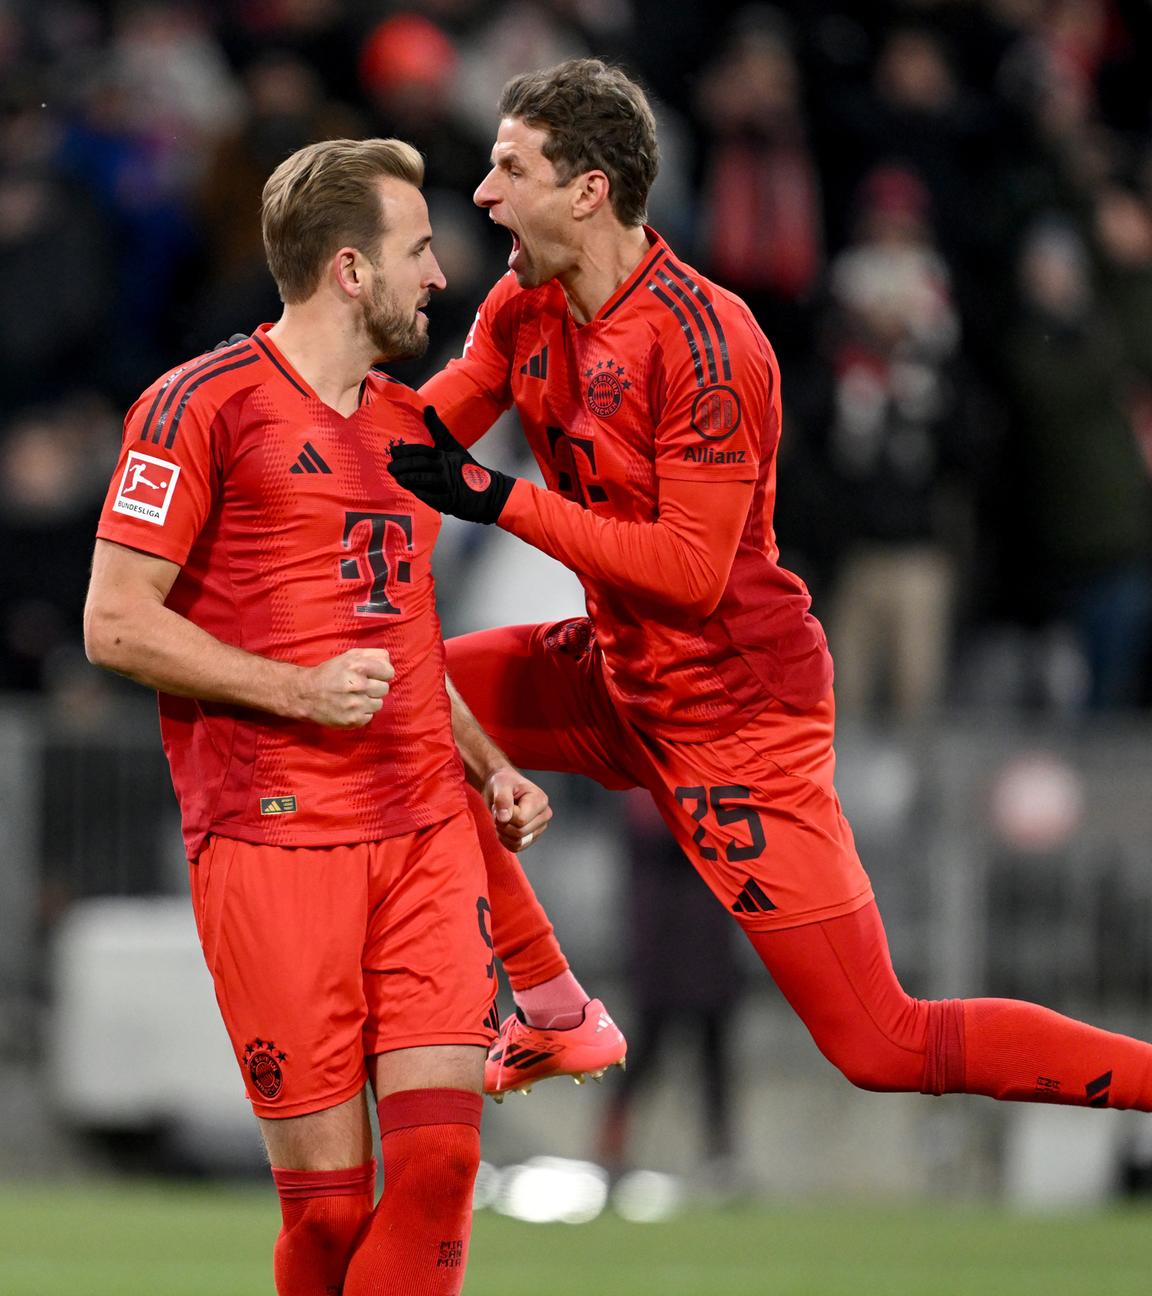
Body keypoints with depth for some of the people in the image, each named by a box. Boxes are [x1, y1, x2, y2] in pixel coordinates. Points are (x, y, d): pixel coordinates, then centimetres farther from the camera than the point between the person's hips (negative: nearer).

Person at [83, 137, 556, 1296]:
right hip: (271, 840, -6)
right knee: (327, 1197, -6)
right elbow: (115, 624, -7)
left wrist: (487, 766, 18)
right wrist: (295, 691, -15)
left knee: (439, 1147, -7)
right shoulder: (205, 405, -4)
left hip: (427, 830, 6)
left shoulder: (406, 422, 20)